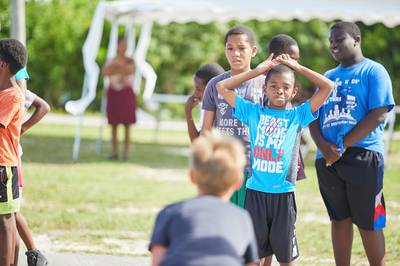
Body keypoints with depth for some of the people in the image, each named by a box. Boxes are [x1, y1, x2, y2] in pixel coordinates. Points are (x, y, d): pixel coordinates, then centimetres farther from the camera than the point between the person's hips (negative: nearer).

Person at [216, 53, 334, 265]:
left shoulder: (298, 115, 3)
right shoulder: (254, 112, 6)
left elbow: (328, 86, -2)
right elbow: (222, 87, 6)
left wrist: (298, 68, 3)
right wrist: (257, 71, 5)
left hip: (283, 194, -1)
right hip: (255, 192, 1)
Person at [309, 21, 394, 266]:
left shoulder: (373, 71, -1)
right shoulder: (328, 77, 17)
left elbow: (378, 115, -11)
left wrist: (343, 145, -14)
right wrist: (323, 146, -8)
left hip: (362, 155, -6)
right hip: (328, 160, 6)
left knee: (368, 223, -3)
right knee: (339, 219, 9)